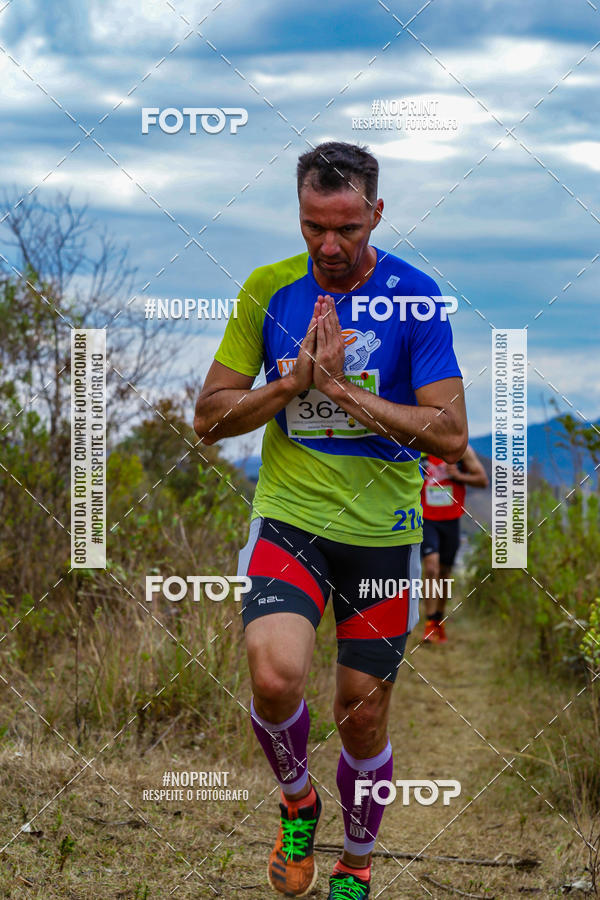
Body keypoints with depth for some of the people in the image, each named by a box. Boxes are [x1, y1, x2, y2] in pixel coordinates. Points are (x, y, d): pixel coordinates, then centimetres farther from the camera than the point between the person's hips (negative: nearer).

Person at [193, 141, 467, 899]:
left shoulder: (414, 296, -7)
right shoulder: (268, 289, -2)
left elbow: (450, 436, -13)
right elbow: (209, 418, 1)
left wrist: (341, 389, -20)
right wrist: (293, 383, -15)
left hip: (383, 531, 0)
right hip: (288, 517, 0)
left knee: (362, 718, 8)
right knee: (274, 675, -24)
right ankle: (297, 801, 8)